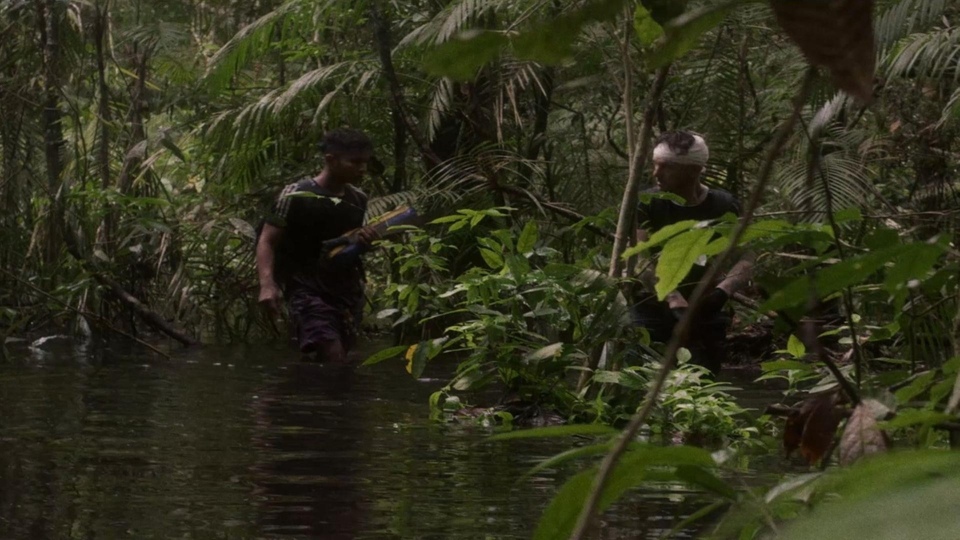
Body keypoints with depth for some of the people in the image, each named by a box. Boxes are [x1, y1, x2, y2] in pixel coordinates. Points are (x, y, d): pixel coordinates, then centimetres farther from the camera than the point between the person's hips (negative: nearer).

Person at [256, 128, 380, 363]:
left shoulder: (358, 199, 10)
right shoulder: (296, 196, -9)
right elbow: (267, 241, -10)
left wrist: (366, 240, 0)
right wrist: (267, 284, -26)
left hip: (348, 292, 7)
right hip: (308, 291, -7)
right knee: (333, 361, -21)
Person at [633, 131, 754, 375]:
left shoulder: (723, 206, -1)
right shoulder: (647, 204, -5)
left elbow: (746, 260, -7)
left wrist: (722, 292, -28)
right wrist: (674, 300, -29)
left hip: (706, 312, 2)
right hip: (654, 310, -2)